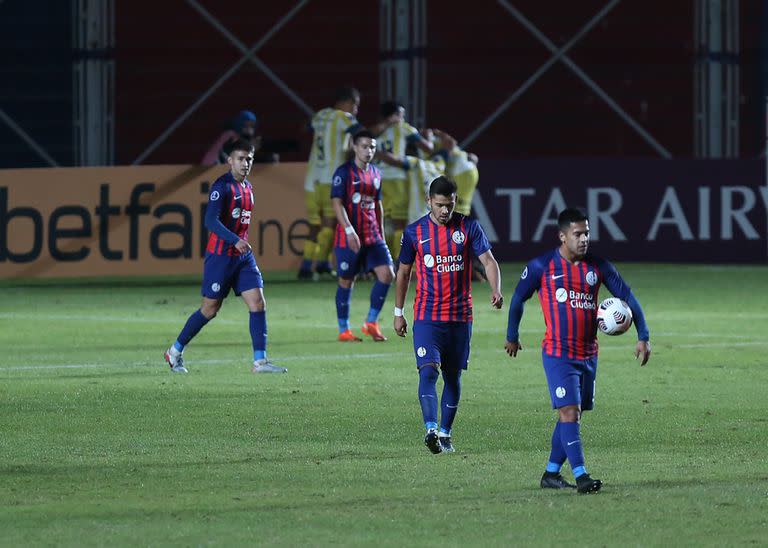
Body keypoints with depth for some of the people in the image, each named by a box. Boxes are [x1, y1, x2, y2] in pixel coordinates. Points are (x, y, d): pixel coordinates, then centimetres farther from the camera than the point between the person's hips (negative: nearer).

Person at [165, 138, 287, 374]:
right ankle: (175, 352, 18)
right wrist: (235, 241, -31)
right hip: (220, 255, -7)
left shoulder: (247, 187, 13)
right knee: (210, 309, 1)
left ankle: (260, 361, -7)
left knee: (258, 303, -6)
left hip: (243, 255, 7)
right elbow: (210, 221, -23)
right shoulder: (222, 186, -13)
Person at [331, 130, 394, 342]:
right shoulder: (344, 172, -7)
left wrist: (381, 233, 19)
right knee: (346, 282, 2)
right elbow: (337, 203, -14)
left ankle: (371, 323, 5)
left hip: (372, 236, 6)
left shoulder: (375, 173, 13)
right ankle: (344, 330, 12)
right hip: (349, 237, -6)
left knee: (387, 274, -7)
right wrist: (349, 230, -24)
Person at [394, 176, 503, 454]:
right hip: (426, 315, -1)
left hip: (460, 316, 1)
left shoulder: (468, 227, 1)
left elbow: (488, 261, -4)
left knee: (453, 376, 9)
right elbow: (403, 272, 11)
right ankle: (431, 429, -29)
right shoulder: (415, 231, 2)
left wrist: (496, 291, -23)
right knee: (428, 370, -18)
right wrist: (398, 312, 12)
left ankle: (445, 433, 19)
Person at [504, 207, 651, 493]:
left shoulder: (598, 266, 3)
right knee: (569, 411, -15)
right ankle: (580, 476, -19)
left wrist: (643, 337, 0)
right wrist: (512, 336, 14)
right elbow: (518, 299, 7)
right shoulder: (542, 266, -7)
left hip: (588, 354, 5)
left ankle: (551, 473, 21)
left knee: (572, 414, 9)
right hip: (558, 354, -5)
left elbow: (627, 297, 7)